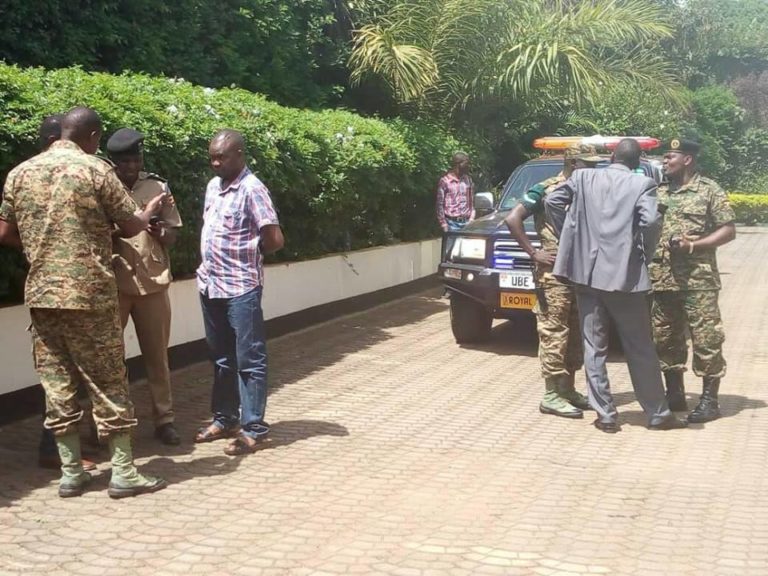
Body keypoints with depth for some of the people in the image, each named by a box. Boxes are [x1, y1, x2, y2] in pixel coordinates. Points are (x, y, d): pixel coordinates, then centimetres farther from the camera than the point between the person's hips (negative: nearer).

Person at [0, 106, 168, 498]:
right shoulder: (96, 170, -6)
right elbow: (130, 227, -2)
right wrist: (148, 213, 20)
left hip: (41, 294, 5)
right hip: (90, 293, -5)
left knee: (56, 384, 10)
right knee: (108, 383, 3)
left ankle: (70, 473, 15)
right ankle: (123, 473, 7)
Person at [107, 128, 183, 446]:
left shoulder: (158, 187, 6)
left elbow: (172, 235, 9)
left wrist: (161, 231, -14)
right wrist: (112, 232, -20)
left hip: (153, 281, 2)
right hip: (112, 283, -2)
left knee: (157, 353, 8)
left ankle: (164, 419, 16)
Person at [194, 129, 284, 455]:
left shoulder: (252, 190, -14)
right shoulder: (213, 186, 11)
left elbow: (274, 239, -18)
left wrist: (246, 255, -2)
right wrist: (211, 264, 7)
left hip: (241, 289, -8)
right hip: (211, 285, 8)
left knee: (249, 360, 0)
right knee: (221, 359, 16)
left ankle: (253, 429, 5)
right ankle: (224, 419, 28)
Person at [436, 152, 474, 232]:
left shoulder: (468, 180, 10)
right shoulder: (445, 181, -4)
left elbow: (472, 202, 14)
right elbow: (440, 204, -3)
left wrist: (471, 219, 3)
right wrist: (443, 224, -7)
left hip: (466, 223, 4)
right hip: (452, 223, -4)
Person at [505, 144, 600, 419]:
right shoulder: (545, 189, -7)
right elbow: (512, 219, -14)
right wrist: (534, 253, -15)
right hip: (554, 275, -8)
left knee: (576, 335, 12)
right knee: (554, 334, -5)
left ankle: (568, 389, 22)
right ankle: (551, 396, 0)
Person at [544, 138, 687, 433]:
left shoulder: (583, 177, 5)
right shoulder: (642, 184, -3)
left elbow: (552, 200, 1)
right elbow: (651, 221, -16)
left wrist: (569, 237, 11)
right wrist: (645, 254, 0)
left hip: (587, 272, 2)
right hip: (625, 275, -2)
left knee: (594, 348, 8)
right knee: (640, 349, 8)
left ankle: (605, 415, 7)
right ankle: (658, 414, 16)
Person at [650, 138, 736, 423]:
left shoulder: (709, 190, 0)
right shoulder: (657, 191, 13)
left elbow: (728, 230, -3)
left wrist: (693, 245, -14)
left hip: (698, 279, -5)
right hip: (661, 279, 5)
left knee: (705, 339, -4)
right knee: (665, 339, 10)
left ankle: (709, 400, 5)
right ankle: (675, 395, 23)